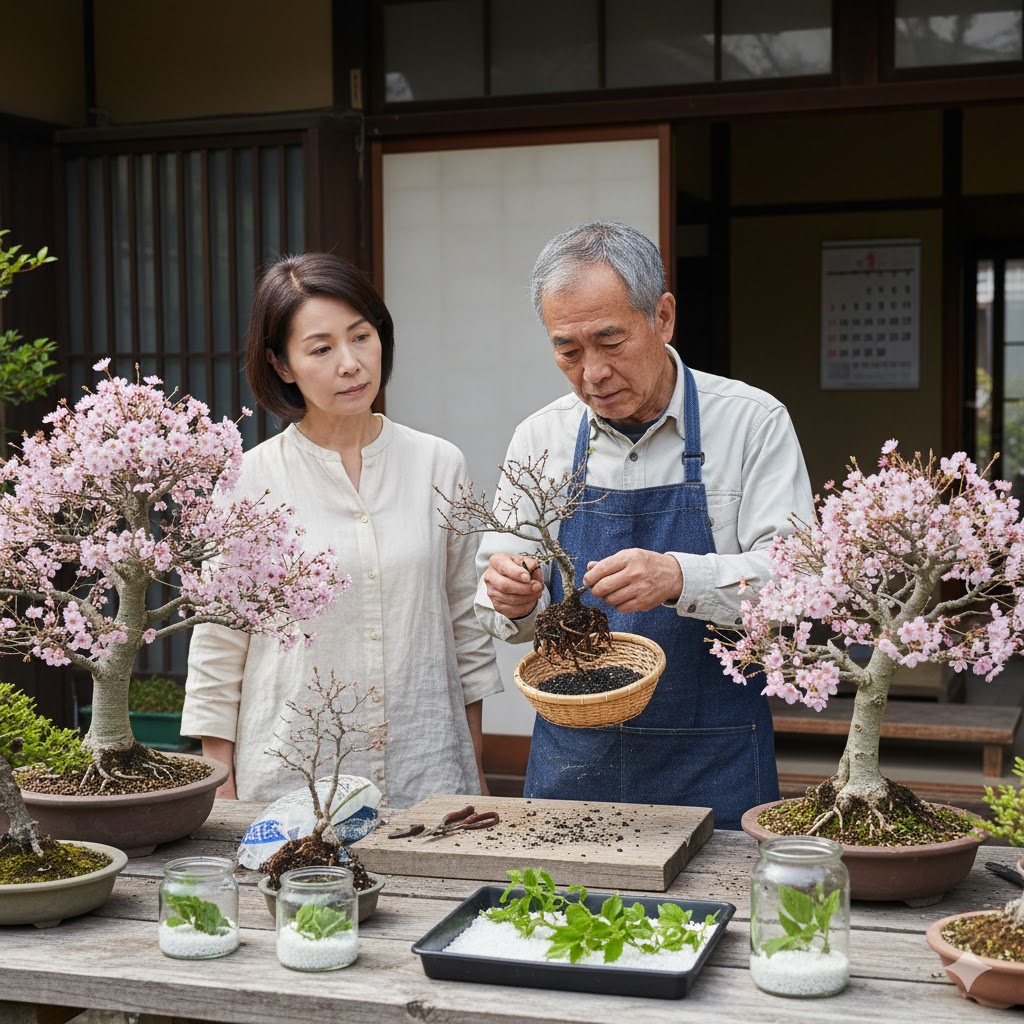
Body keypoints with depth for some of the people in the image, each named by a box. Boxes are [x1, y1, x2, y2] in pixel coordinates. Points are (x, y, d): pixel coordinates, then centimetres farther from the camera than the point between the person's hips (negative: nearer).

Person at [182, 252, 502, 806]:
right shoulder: (249, 482, -4)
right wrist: (221, 794, 0)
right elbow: (217, 652, 1)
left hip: (427, 773, 2)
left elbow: (466, 626, 10)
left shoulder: (439, 465, 2)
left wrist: (474, 770, 10)